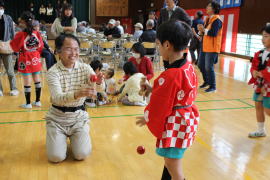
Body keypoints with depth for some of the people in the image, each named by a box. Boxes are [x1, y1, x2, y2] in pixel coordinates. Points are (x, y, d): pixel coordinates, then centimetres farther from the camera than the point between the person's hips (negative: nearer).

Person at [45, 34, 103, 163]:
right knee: (56, 157, -11)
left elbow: (100, 88, -18)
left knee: (82, 154, -11)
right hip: (58, 117, -1)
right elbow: (57, 98, -30)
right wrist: (77, 94, -50)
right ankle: (57, 137, 22)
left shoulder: (85, 68, -6)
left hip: (79, 116, 2)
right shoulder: (53, 72, -16)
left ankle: (75, 137, 22)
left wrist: (98, 83, -43)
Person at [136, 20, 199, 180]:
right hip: (187, 120, 10)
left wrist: (147, 119, 1)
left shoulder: (170, 75, -27)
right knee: (171, 160, 28)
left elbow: (159, 105, -18)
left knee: (173, 167, 7)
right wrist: (153, 89, 5)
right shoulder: (189, 67, 0)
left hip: (174, 124, -10)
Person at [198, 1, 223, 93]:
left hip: (212, 48, -9)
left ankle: (213, 86, 6)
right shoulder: (208, 19, 15)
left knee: (209, 67, -7)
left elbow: (213, 33, -25)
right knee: (200, 65, 14)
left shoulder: (217, 20, -14)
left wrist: (203, 30, -15)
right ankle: (206, 81, 33)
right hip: (205, 46, 9)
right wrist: (201, 30, -4)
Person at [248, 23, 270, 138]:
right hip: (259, 85, 8)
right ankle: (261, 131, 32)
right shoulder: (260, 53, 4)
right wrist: (254, 72, -11)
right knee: (258, 106, 16)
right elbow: (254, 66, 9)